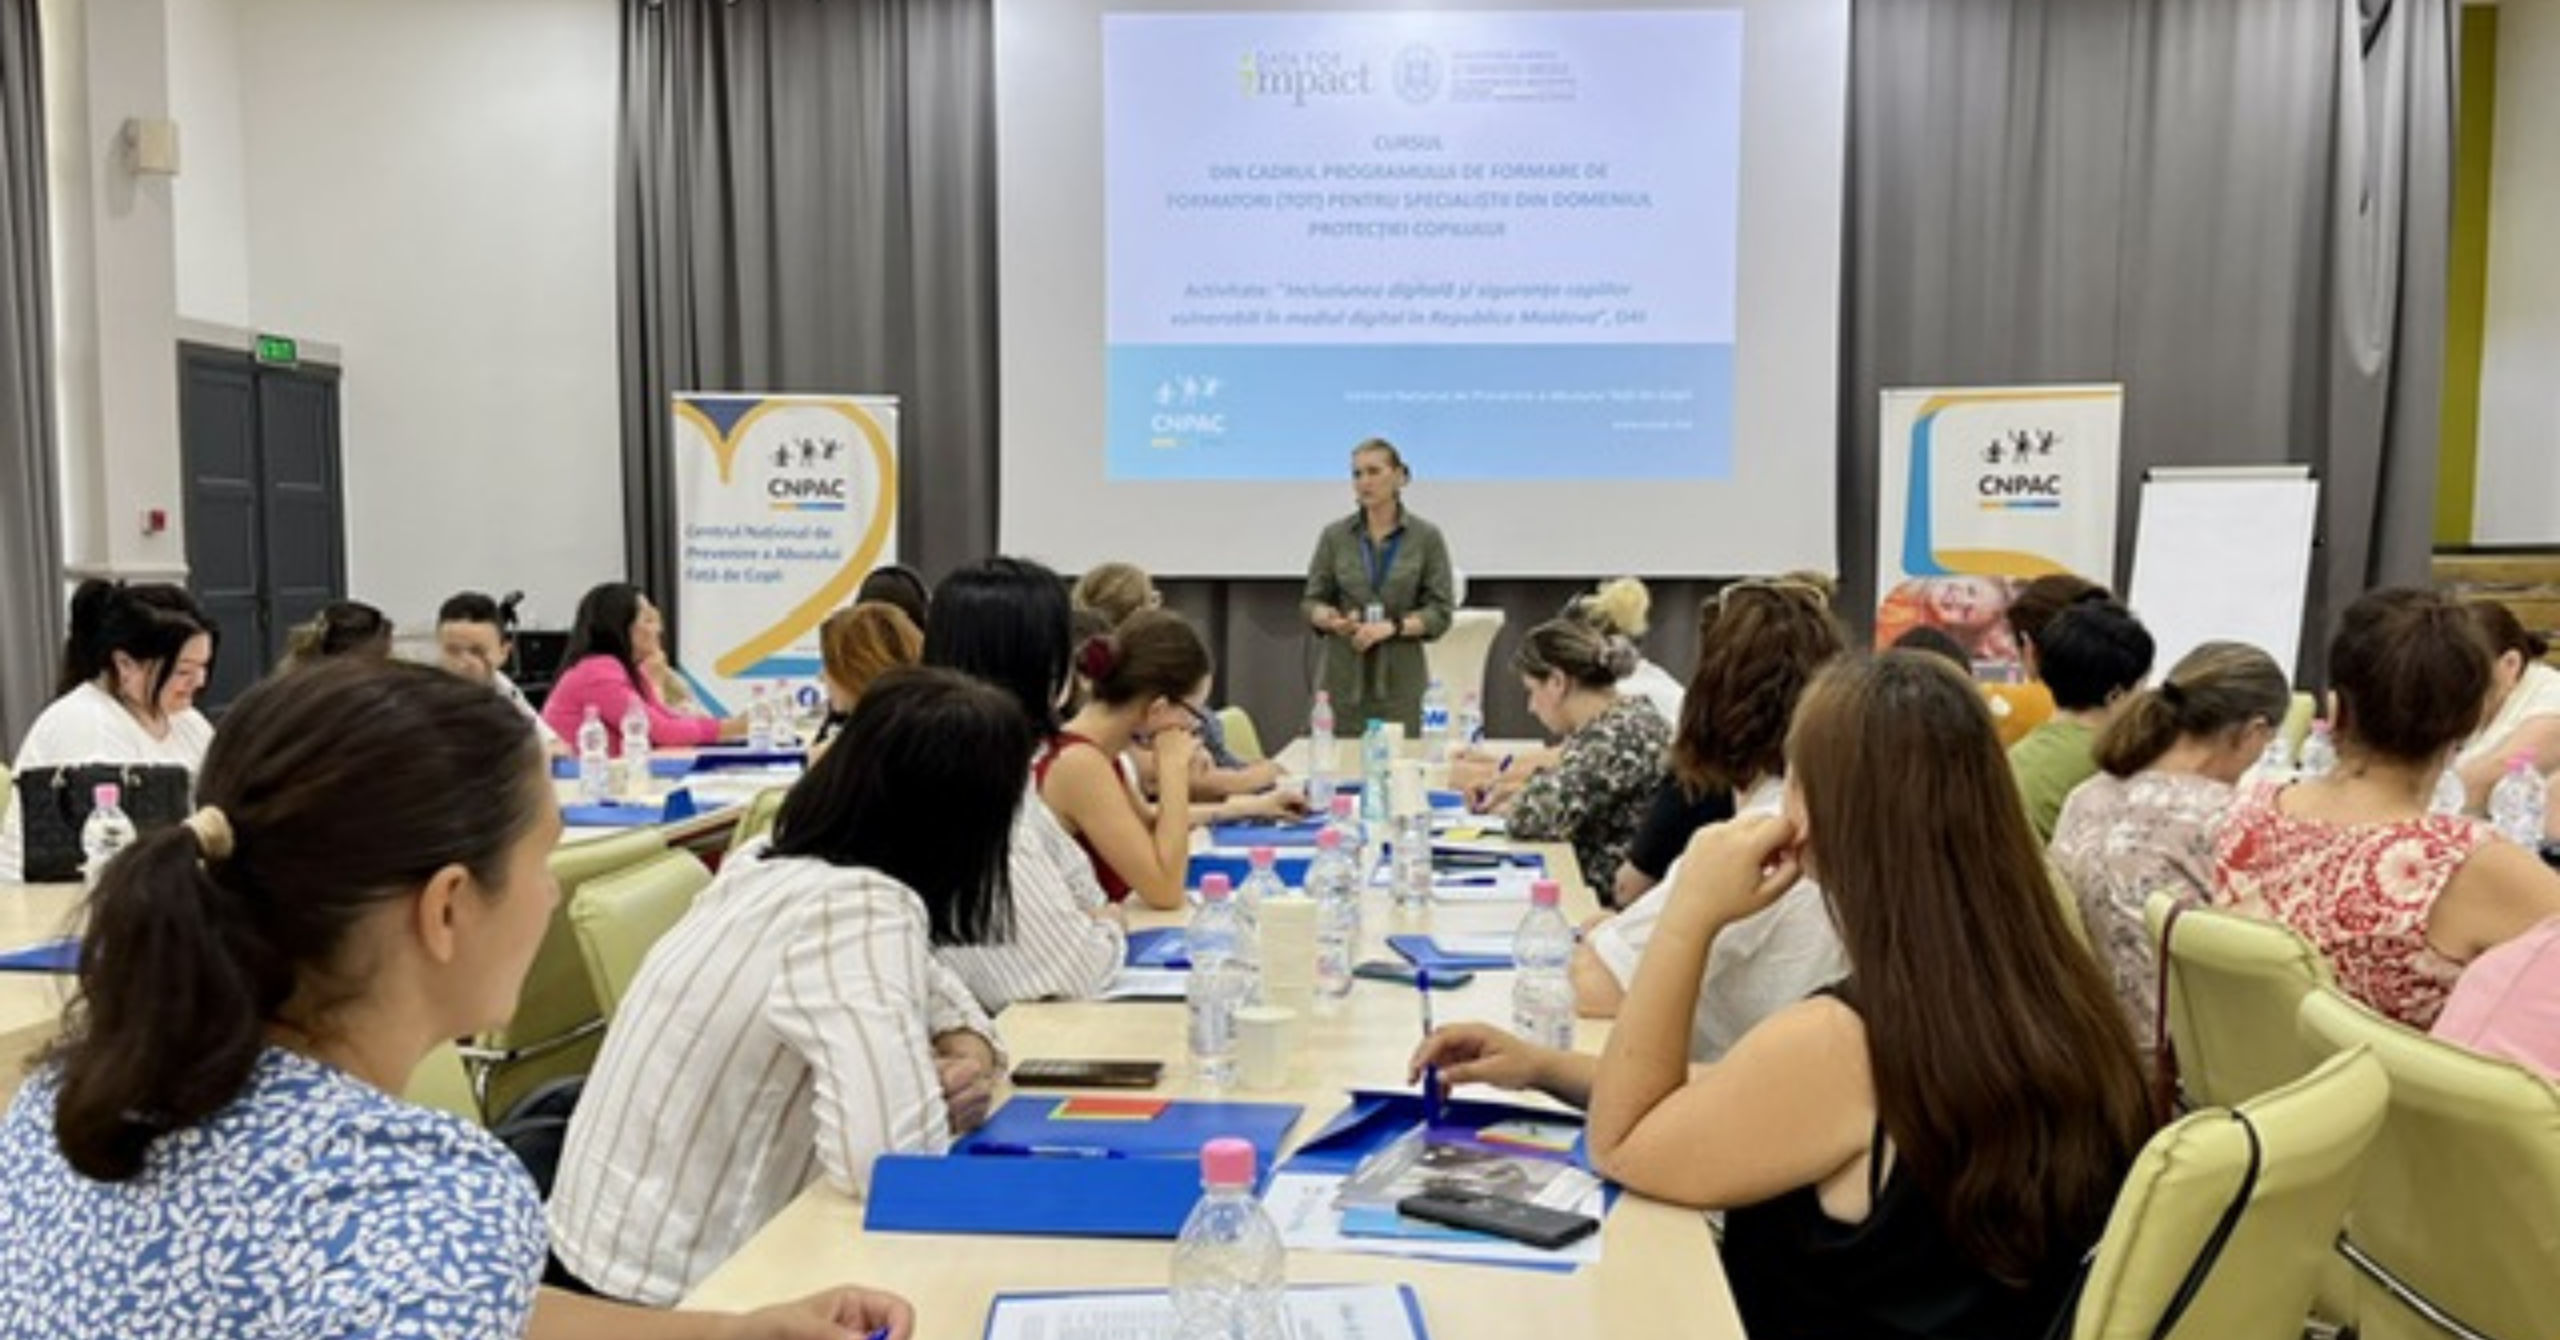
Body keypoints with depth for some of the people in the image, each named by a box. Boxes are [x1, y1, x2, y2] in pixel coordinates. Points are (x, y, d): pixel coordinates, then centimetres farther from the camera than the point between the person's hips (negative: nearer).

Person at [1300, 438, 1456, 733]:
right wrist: (1330, 619, -14)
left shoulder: (1426, 537, 1)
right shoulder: (1335, 536, 5)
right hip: (1343, 678, 1)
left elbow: (1440, 612, 0)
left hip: (1400, 679, -1)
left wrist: (1393, 627, -16)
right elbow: (1312, 601, 8)